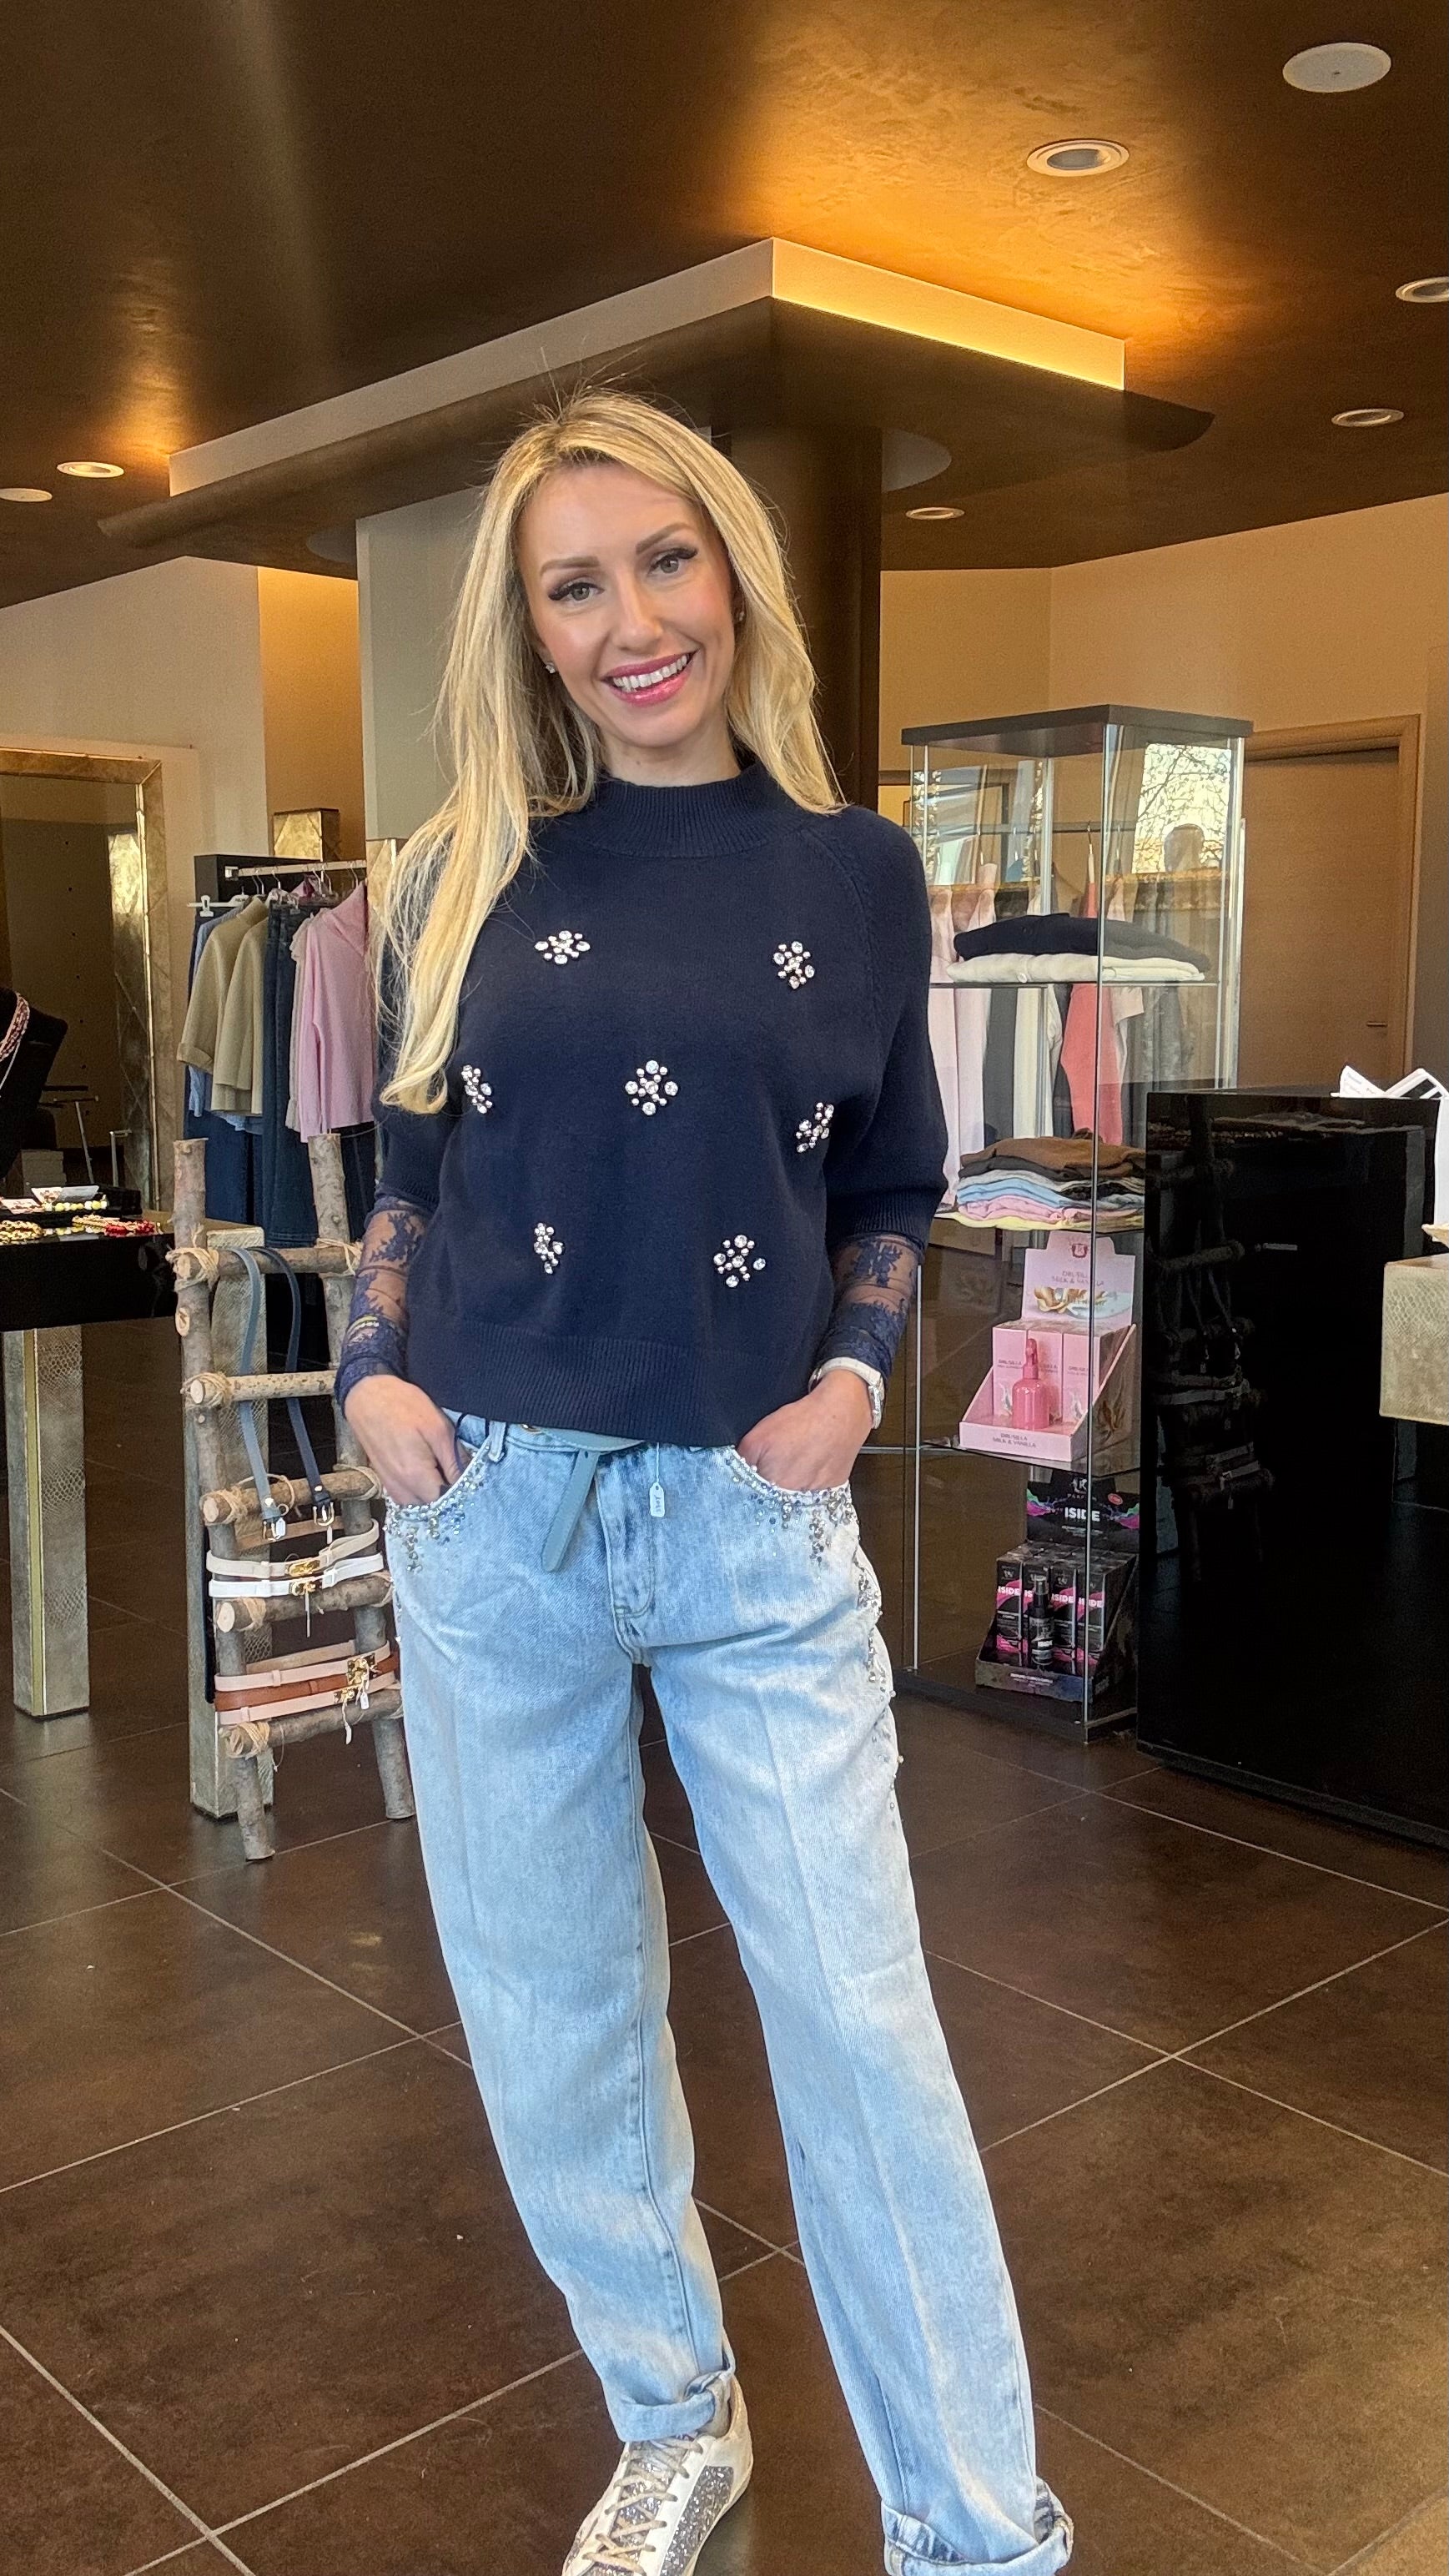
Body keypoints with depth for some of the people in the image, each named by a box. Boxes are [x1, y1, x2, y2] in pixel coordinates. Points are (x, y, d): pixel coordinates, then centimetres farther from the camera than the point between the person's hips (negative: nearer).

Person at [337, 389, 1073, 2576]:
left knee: (861, 2021, 2)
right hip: (493, 1510, 2)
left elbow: (893, 1196, 10)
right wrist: (374, 1373, -3)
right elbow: (409, 1177, 12)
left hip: (755, 1517, -1)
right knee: (554, 2011, 12)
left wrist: (853, 1377, -6)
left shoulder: (855, 870, 2)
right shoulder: (470, 874, 3)